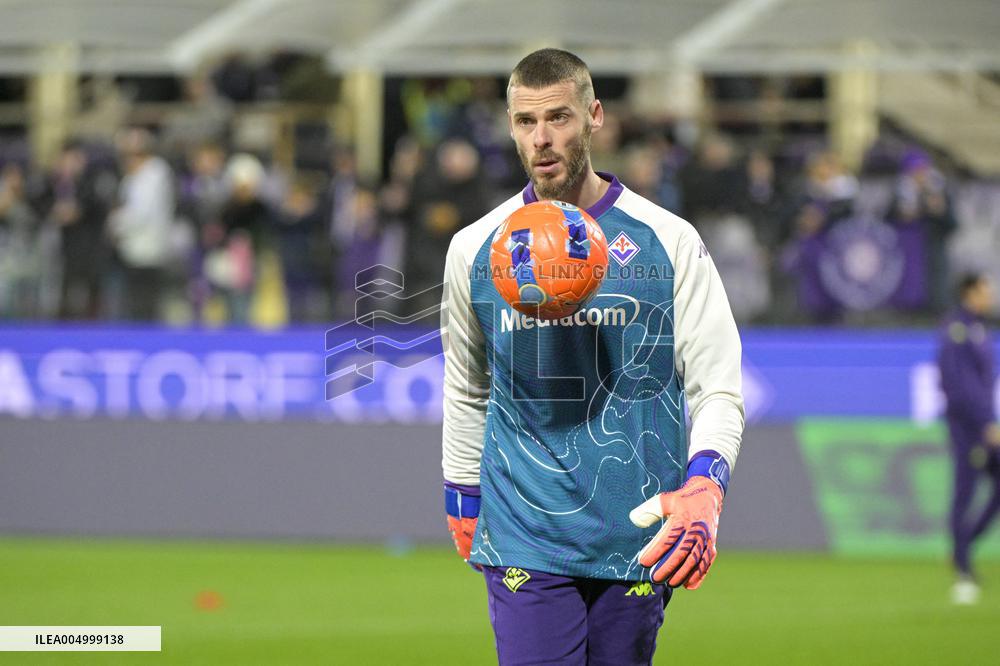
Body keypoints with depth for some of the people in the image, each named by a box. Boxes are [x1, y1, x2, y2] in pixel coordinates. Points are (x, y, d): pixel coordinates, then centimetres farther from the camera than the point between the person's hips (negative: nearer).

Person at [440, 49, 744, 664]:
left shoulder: (668, 241, 1)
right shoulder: (475, 249, 6)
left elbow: (718, 389, -1)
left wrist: (703, 487, -18)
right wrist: (463, 498, 20)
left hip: (638, 537, 0)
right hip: (525, 537, 0)